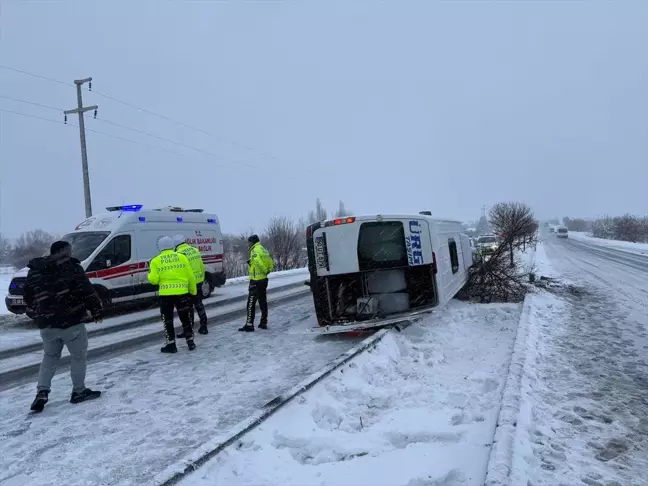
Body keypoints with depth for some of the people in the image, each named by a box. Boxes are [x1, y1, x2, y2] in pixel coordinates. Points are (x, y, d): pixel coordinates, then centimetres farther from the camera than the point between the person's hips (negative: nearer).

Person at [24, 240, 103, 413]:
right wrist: (96, 310, 0)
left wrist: (37, 317, 27)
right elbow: (87, 291, -10)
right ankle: (79, 392, 16)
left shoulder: (34, 271, 11)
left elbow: (29, 297, 17)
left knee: (49, 356, 22)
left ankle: (42, 392, 11)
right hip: (71, 321, -5)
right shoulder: (72, 267, -8)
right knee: (78, 356, 9)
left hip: (46, 323, 6)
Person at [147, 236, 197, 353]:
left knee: (167, 320, 11)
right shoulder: (182, 257, 3)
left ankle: (171, 344, 13)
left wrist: (150, 273, 16)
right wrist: (193, 291, 16)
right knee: (185, 318, 15)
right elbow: (190, 277, 3)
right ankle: (190, 342, 20)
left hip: (165, 294, -1)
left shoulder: (156, 261, 0)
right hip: (181, 293, 2)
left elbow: (153, 280, -6)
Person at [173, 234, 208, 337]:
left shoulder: (179, 254, -17)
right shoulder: (195, 250, 5)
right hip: (198, 282, 7)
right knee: (199, 304, 19)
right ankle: (203, 327, 26)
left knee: (188, 307, 3)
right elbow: (202, 267, 10)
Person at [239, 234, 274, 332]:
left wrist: (265, 270, -14)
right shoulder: (262, 249, 14)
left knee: (251, 303, -4)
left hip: (256, 280, -9)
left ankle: (249, 325, -3)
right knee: (263, 302, 14)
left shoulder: (255, 250, -14)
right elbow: (271, 263, 16)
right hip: (264, 279, 9)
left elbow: (259, 261, -28)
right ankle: (263, 323, 21)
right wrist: (267, 270, 7)